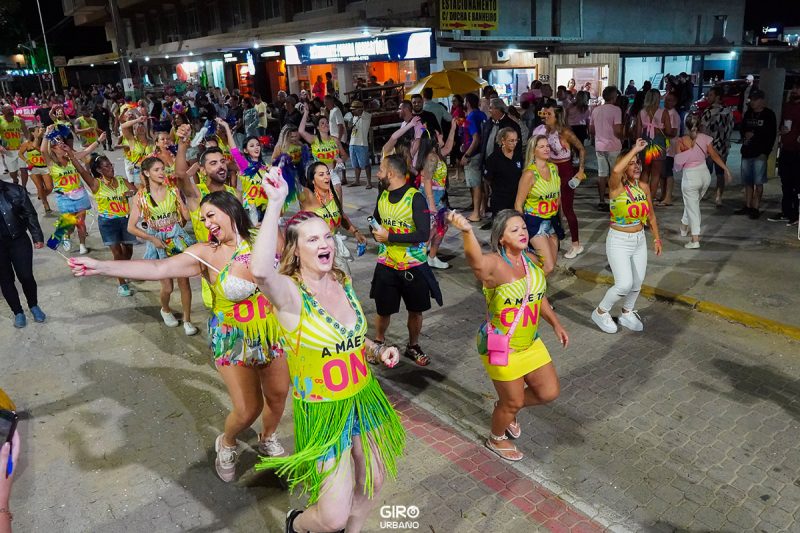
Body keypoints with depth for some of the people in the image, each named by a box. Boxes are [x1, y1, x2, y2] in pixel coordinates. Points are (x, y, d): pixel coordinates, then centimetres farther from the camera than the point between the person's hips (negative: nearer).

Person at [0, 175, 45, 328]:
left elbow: (30, 214, 0)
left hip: (19, 240, 0)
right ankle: (18, 312, 26)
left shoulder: (15, 191, -8)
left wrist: (37, 237, 0)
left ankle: (34, 306, 25)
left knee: (26, 276, 0)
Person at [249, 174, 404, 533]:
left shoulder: (343, 282, 0)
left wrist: (378, 351, -1)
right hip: (323, 410, -6)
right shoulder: (289, 292, -20)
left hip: (365, 398, 6)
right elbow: (260, 272, -46)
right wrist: (275, 203, -45)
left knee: (373, 483, 21)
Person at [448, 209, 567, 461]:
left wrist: (556, 324, 17)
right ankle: (496, 438, 41)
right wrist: (467, 231, -70)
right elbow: (476, 260, -50)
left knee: (549, 392, 14)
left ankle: (506, 411, 42)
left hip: (530, 343, 7)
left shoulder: (530, 260, 0)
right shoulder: (494, 264, -24)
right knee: (513, 402, 8)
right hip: (501, 347, -7)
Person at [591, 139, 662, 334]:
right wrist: (635, 149, -32)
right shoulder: (616, 186, -17)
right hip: (618, 241, -6)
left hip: (640, 240, 6)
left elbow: (650, 215, 12)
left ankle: (627, 314, 39)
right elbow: (616, 170, -42)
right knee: (624, 284, -11)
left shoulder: (644, 187, 0)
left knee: (637, 283, 15)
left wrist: (657, 238, 15)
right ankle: (601, 312, 13)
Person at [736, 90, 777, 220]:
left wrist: (765, 152, -13)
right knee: (748, 182, 9)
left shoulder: (769, 114, -3)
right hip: (746, 152, 6)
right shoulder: (748, 113, 13)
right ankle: (747, 207, 16)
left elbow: (772, 135, -5)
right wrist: (745, 134, -3)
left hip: (760, 154, -5)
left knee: (758, 182, -4)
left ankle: (755, 208, -1)